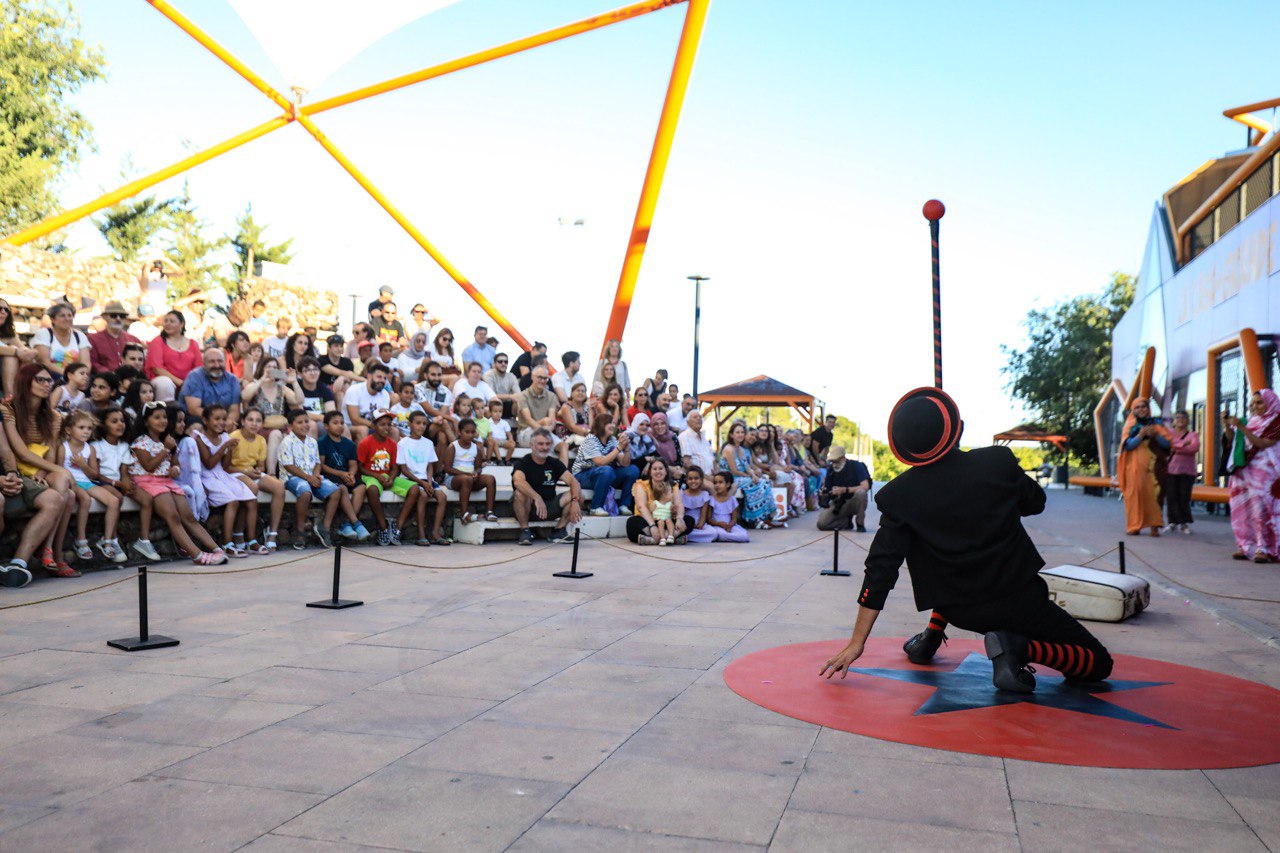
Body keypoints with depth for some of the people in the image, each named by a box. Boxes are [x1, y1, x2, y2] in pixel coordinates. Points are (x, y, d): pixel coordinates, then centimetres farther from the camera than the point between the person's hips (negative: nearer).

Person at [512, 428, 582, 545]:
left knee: (578, 495, -14)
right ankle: (525, 530, -16)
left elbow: (573, 481, -5)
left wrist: (575, 501, -25)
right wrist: (537, 498, -43)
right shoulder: (523, 462, -8)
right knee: (520, 493, -35)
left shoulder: (554, 463, 7)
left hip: (550, 508, 4)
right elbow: (518, 481, -31)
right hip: (528, 509, -4)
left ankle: (559, 531, -3)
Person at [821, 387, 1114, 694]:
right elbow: (1036, 502, 7)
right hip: (1018, 602, -2)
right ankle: (1019, 648, -13)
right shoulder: (999, 461, -13)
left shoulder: (900, 494, -13)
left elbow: (881, 567, -11)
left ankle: (930, 637, 23)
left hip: (959, 612, 3)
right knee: (1098, 663, 12)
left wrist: (857, 642, -7)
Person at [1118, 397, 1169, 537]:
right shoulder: (1130, 425, 10)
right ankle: (1134, 526, 2)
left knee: (1152, 493, -12)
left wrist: (1155, 435, -12)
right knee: (1135, 494, -3)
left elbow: (1167, 444, 5)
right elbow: (1128, 445, -4)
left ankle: (1154, 525, -13)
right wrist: (1141, 435, -17)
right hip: (1135, 466, 0)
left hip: (1151, 464, 0)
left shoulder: (1155, 424, 13)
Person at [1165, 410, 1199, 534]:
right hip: (1171, 469, 0)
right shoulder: (1169, 433, 13)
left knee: (1184, 497, -4)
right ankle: (1173, 521, 3)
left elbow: (1195, 448, -9)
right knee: (1172, 496, -4)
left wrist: (1176, 447, -8)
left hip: (1187, 471, 0)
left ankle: (1184, 523, 4)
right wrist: (1183, 444, -11)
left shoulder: (1192, 435, 10)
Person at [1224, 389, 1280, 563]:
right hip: (1243, 471, 6)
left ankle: (1265, 549, -14)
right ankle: (1246, 547, 3)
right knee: (1242, 509, 1)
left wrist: (1242, 428, -18)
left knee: (1261, 509, -14)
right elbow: (1233, 443, 16)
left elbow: (1262, 444, -13)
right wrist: (1227, 426, 1)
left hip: (1263, 473, -6)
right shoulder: (1251, 422, 18)